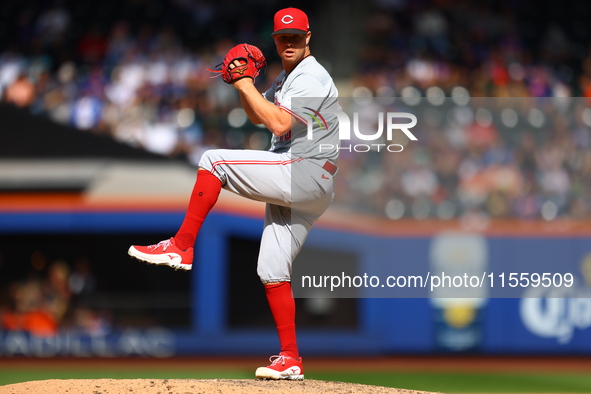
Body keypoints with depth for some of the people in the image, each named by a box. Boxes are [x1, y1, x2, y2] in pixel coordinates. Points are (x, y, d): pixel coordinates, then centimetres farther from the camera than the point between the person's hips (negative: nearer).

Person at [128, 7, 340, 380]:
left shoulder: (312, 77, -10)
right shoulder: (286, 79, 21)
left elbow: (280, 124, -20)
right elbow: (258, 116, 27)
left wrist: (247, 86, -13)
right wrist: (243, 85, 9)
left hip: (307, 175, -10)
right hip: (292, 184, 10)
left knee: (214, 161, -15)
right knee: (272, 271, 6)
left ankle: (181, 247, -12)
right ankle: (290, 360, 8)